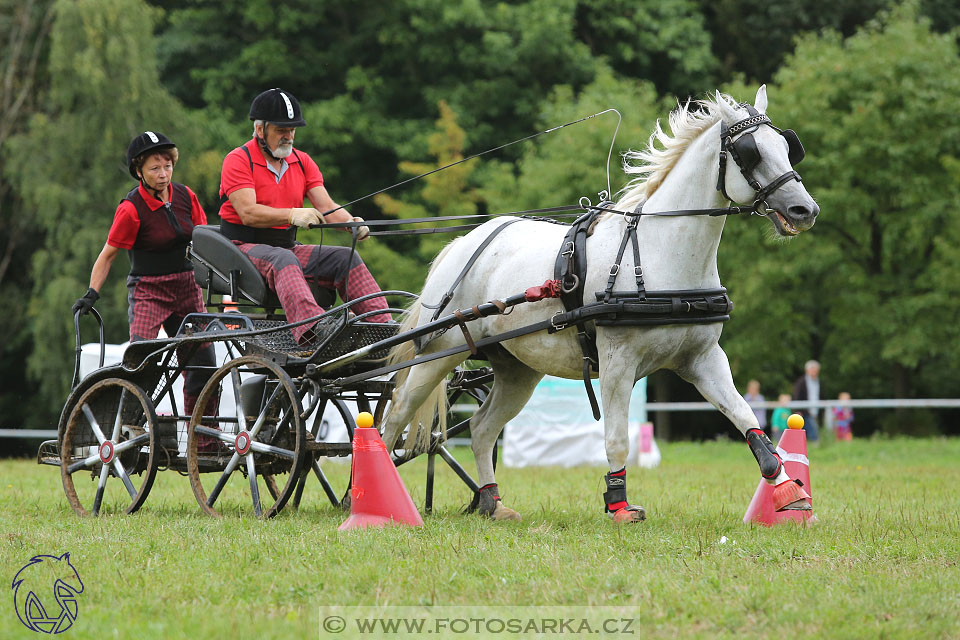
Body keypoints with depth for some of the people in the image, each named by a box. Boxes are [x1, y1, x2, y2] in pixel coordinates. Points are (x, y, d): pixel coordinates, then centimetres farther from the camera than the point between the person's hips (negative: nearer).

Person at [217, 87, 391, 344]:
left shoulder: (302, 162, 14)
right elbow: (248, 213, -21)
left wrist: (351, 223, -21)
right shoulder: (238, 160, -7)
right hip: (244, 247, -7)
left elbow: (327, 206, 2)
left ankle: (382, 325, -28)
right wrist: (292, 215, -36)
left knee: (346, 257, -14)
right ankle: (312, 330, -63)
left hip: (288, 247, 7)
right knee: (283, 259, -38)